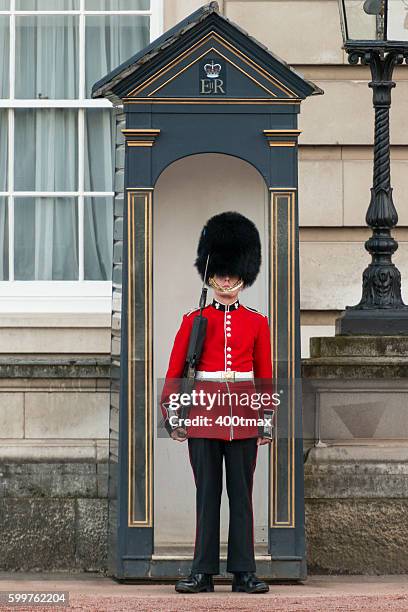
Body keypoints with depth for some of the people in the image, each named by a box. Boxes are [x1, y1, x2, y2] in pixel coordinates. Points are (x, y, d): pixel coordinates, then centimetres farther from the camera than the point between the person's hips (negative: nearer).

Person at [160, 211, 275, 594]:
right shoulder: (194, 321, 4)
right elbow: (174, 372, 5)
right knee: (207, 493, 1)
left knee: (241, 494, 2)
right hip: (204, 414, -1)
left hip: (244, 416, 1)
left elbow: (265, 375, 10)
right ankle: (203, 572, 4)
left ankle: (244, 572, 4)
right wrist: (172, 417, -1)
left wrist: (268, 420, 5)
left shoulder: (257, 323, 7)